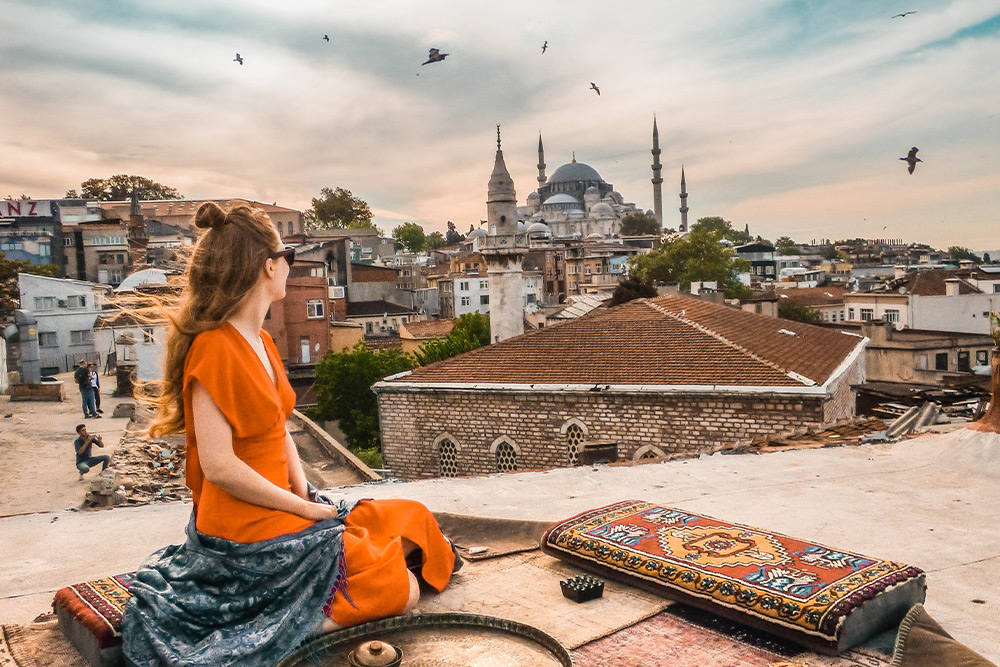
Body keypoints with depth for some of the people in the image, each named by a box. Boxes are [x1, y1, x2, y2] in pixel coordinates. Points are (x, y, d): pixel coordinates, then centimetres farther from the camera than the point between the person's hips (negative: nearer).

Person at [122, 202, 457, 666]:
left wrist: (305, 494, -2)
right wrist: (304, 508, -16)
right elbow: (219, 466, -25)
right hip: (245, 537, -10)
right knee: (402, 590, -2)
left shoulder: (261, 343, 10)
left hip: (280, 511, 10)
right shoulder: (214, 349, -21)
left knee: (410, 518, 13)